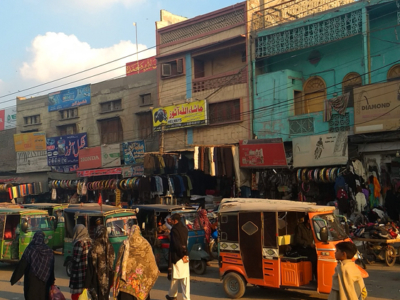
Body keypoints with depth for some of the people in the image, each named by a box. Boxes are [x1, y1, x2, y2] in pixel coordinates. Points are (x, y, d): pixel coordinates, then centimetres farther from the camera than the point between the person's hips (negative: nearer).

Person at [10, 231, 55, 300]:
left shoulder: (30, 249, -10)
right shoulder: (49, 251, -1)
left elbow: (21, 265, -10)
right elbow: (51, 268, 2)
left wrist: (14, 279, -2)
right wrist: (51, 281, 11)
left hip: (31, 280, -3)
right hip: (44, 281, 3)